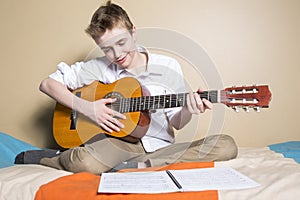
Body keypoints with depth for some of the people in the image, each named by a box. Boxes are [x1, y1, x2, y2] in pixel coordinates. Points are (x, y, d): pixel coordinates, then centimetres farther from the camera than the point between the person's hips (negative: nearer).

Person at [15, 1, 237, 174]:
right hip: (119, 141, -2)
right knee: (85, 162, -37)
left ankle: (133, 167, -24)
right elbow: (48, 83, 2)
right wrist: (86, 107, -11)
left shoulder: (168, 67, 2)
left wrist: (188, 110, -18)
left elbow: (177, 123, 6)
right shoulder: (100, 68, 1)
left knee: (227, 146, -20)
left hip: (159, 146, 3)